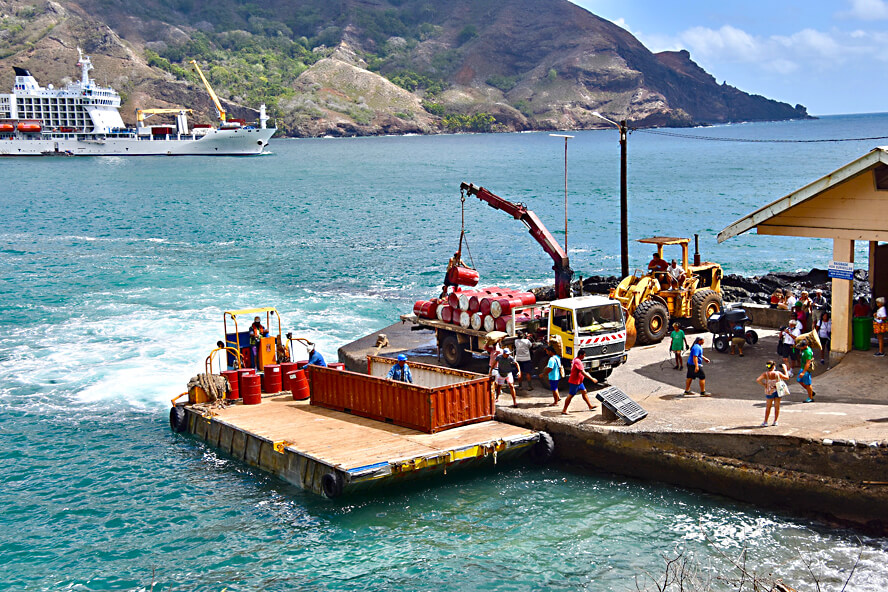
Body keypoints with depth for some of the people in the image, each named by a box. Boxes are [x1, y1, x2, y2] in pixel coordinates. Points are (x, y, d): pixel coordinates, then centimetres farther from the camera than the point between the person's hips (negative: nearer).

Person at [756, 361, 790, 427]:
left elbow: (758, 380, -23)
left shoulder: (765, 374, -12)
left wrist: (764, 385, -9)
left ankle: (765, 422, 12)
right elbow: (787, 377, 2)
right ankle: (775, 421, 17)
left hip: (770, 392, 0)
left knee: (768, 407, 12)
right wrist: (785, 369, 12)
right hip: (778, 391, 0)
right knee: (777, 407, 13)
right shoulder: (778, 373, -10)